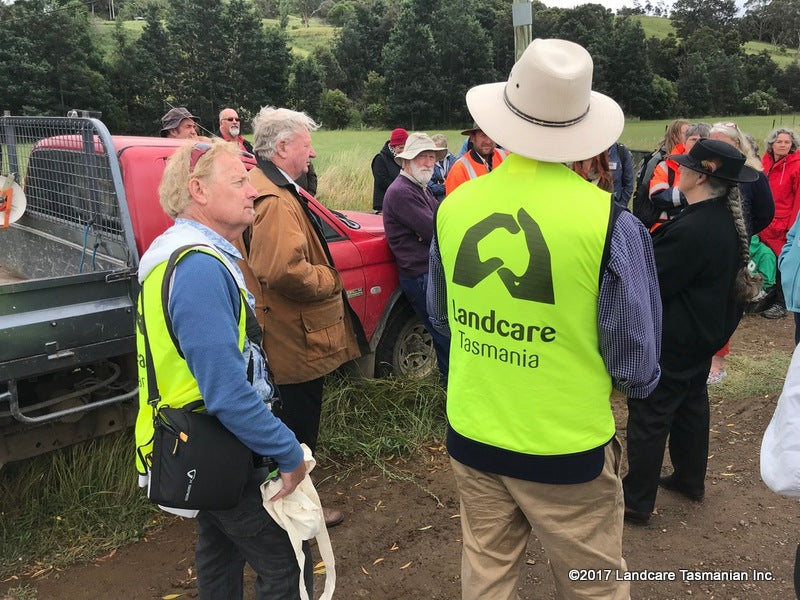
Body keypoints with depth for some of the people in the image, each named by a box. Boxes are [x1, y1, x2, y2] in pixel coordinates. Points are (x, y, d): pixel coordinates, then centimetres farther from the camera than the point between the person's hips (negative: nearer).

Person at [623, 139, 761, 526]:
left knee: (649, 417, 1)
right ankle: (690, 480, 39)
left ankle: (636, 502, 12)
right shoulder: (728, 222, 3)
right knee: (692, 404, 22)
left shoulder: (691, 229, -28)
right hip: (705, 332, 10)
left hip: (670, 341, -9)